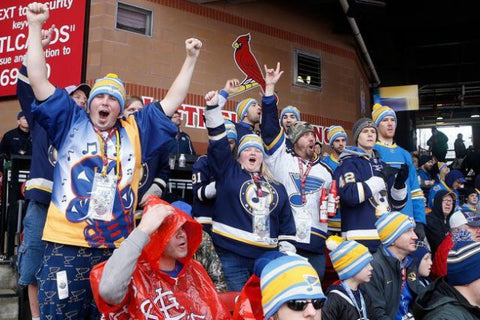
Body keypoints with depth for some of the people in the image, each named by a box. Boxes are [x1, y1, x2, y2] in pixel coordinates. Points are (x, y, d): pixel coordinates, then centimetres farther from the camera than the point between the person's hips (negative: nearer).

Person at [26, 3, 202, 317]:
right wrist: (36, 26, 0)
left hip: (117, 249, 2)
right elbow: (39, 80, 3)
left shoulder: (136, 130, 12)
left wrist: (190, 59, 13)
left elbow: (173, 100, 15)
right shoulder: (71, 122, 7)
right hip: (67, 246, -2)